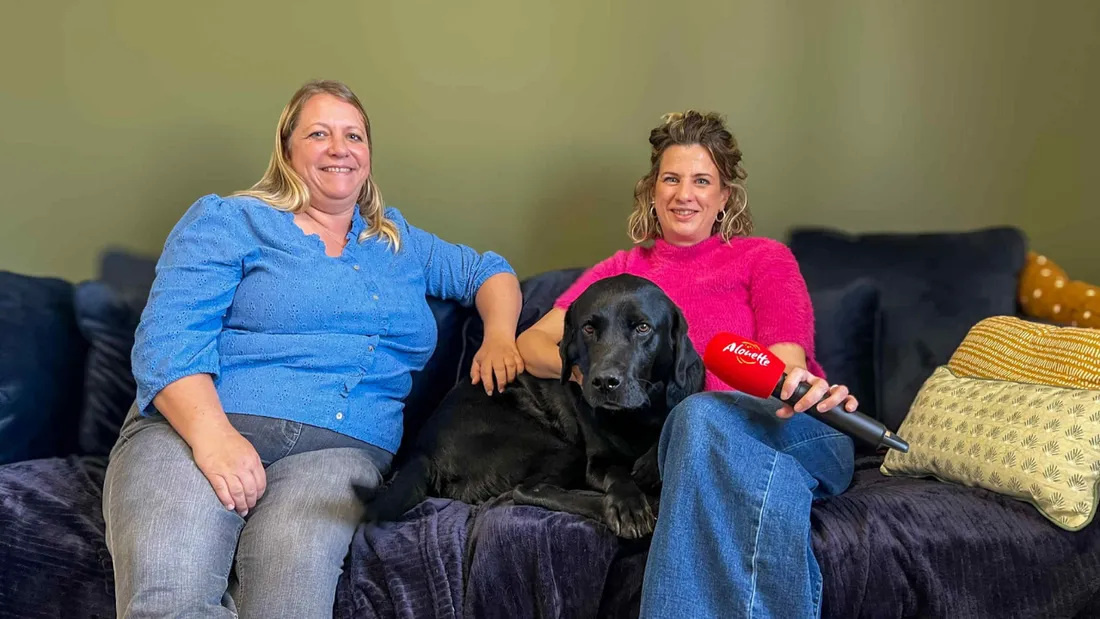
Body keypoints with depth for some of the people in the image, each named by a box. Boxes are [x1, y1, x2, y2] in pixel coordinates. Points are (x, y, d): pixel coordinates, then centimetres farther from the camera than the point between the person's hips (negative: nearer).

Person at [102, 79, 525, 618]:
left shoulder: (398, 241, 25)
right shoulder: (226, 222, 10)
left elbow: (488, 271, 34)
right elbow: (166, 338, -2)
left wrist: (499, 337, 11)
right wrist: (212, 435, -20)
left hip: (339, 448, 3)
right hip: (194, 427, -2)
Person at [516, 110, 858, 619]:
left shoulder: (764, 257, 18)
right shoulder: (622, 271, 25)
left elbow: (786, 349, -2)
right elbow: (532, 341, 14)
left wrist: (793, 382, -30)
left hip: (797, 431, 0)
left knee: (703, 413, -36)